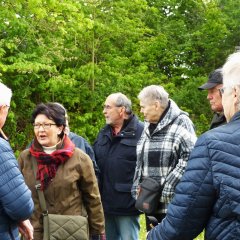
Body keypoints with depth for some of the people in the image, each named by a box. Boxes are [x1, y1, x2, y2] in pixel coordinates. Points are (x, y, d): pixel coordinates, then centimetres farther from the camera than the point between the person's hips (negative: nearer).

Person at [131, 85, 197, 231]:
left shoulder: (180, 122, -9)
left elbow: (190, 157, -18)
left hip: (173, 203, -7)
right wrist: (138, 187, 9)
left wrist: (169, 187, -18)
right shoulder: (147, 127, 16)